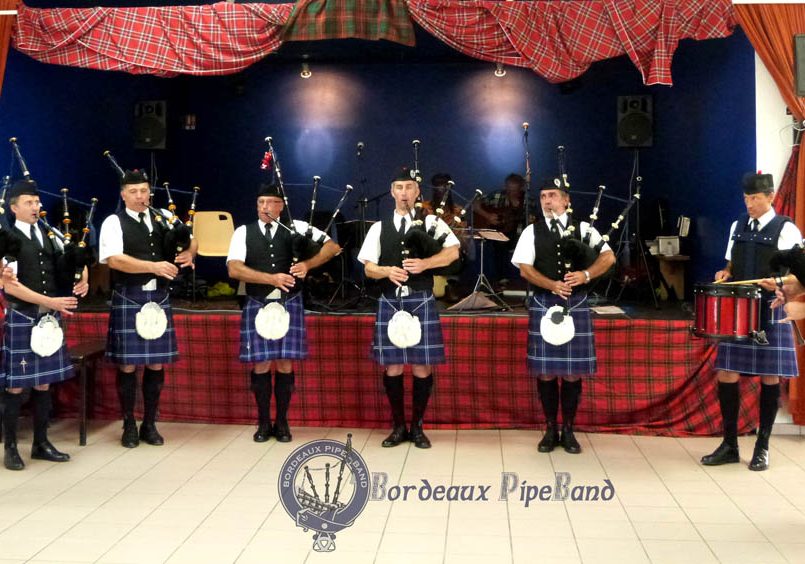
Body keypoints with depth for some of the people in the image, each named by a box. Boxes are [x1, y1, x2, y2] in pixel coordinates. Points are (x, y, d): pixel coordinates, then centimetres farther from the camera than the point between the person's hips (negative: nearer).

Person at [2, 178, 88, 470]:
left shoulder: (50, 235, 10)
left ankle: (41, 443, 22)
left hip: (50, 317, 6)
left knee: (44, 382, 11)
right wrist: (50, 301, -21)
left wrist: (82, 281, -5)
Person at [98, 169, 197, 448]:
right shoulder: (114, 223, -4)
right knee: (128, 364, 2)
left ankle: (150, 425, 19)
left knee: (156, 363, 7)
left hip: (159, 298, 4)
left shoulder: (162, 220, 11)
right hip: (128, 299, -4)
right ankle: (129, 426, 16)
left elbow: (191, 240, 17)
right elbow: (114, 260, -17)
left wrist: (188, 252, -7)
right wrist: (154, 266, -25)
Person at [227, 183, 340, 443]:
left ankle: (282, 422, 17)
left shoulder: (296, 228, 4)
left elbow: (332, 246, 0)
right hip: (258, 305, 0)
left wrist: (307, 264, -16)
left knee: (285, 364, 3)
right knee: (261, 365, 3)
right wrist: (272, 279, -19)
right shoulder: (243, 233, 3)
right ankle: (264, 422, 18)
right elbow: (234, 268, -11)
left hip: (289, 304, 0)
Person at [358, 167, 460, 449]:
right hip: (390, 301, 2)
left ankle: (417, 426, 17)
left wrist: (424, 263, -24)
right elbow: (368, 267, 7)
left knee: (422, 366, 2)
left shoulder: (431, 222, 4)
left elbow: (453, 252, -10)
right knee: (392, 367, 5)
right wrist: (387, 271, -14)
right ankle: (399, 427, 19)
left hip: (421, 301, -2)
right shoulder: (379, 228, 9)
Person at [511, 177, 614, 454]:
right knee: (545, 370, 4)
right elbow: (525, 269, -3)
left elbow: (608, 256, -3)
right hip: (543, 304, 0)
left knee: (573, 371, 4)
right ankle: (550, 430, 16)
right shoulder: (532, 231, 6)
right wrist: (553, 285, -18)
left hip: (576, 305, 0)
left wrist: (586, 275, -21)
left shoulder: (583, 228, 6)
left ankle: (568, 431, 17)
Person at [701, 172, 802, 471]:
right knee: (726, 374, 2)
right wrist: (725, 274, -1)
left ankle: (762, 447, 16)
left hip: (770, 313, -4)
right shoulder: (738, 226, 11)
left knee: (770, 377, 3)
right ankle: (730, 444, 13)